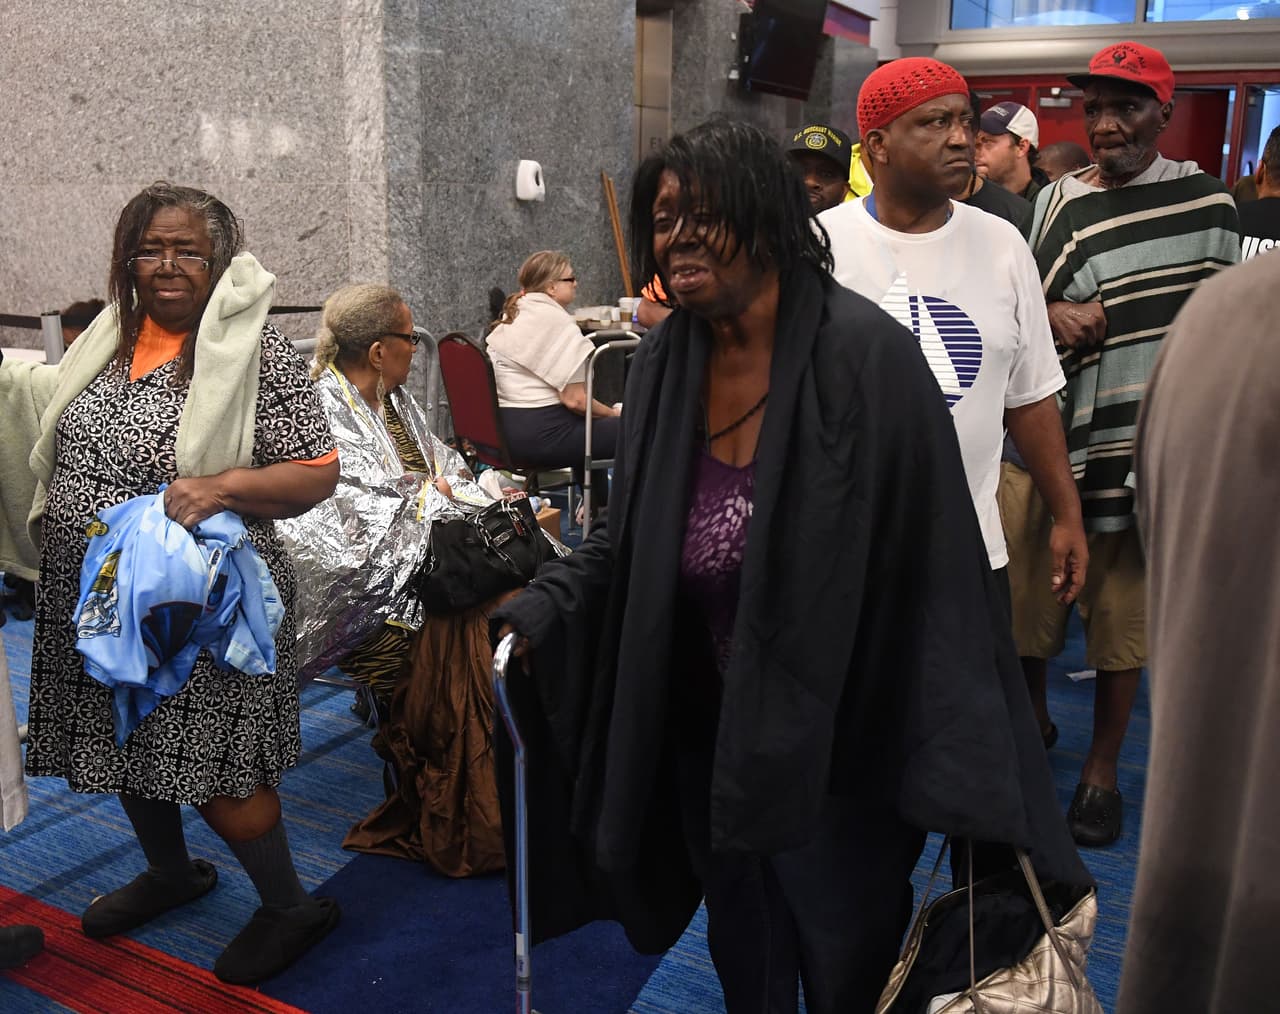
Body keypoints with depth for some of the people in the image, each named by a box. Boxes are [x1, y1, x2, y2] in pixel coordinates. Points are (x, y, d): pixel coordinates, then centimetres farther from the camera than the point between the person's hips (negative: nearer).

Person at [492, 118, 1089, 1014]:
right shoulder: (665, 362, -2)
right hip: (706, 738, 6)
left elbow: (936, 570, -19)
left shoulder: (864, 355, -20)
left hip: (836, 748, -5)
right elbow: (631, 537, 6)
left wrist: (961, 774, -18)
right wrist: (543, 607, -10)